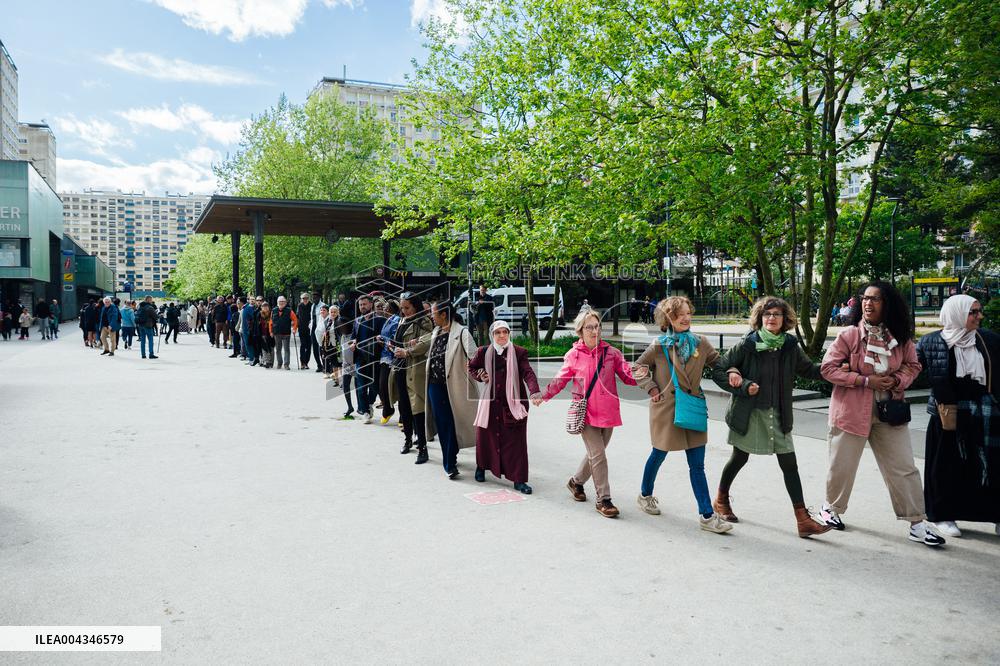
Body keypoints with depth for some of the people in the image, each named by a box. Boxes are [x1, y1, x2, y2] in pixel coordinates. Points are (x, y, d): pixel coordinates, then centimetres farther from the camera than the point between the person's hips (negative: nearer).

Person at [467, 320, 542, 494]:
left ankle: (519, 480, 7)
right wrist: (480, 376, -2)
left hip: (513, 403, -2)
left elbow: (528, 373, -15)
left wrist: (534, 392, -32)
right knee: (486, 436, 12)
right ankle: (481, 468, 38)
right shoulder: (484, 352, 3)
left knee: (516, 441, -1)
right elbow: (471, 368, 19)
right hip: (490, 401, 2)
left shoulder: (519, 352, -4)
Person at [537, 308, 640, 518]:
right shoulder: (573, 355, 0)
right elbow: (560, 380, 9)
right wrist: (543, 396, 2)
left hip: (607, 413, 3)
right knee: (598, 455, -7)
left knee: (595, 454, 15)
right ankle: (603, 499, 4)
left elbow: (627, 376, -2)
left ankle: (576, 481, 39)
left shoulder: (611, 352, 2)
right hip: (586, 413, -3)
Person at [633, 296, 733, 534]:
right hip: (665, 410, -2)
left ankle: (707, 515, 6)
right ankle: (646, 495, 40)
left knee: (697, 465, 2)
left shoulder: (701, 343, 1)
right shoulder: (659, 345, -7)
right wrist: (651, 388, -6)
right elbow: (639, 367, 4)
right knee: (658, 455, 15)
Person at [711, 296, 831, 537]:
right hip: (748, 412, -3)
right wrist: (744, 386, -19)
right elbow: (718, 371, -8)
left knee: (789, 464, 0)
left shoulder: (790, 346, -1)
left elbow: (809, 369, 13)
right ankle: (721, 500, 36)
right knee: (740, 458, 12)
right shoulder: (747, 345, -12)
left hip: (777, 415, 3)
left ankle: (803, 519, 5)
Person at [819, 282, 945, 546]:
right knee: (842, 466, 10)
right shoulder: (849, 334, -11)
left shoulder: (900, 337, 0)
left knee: (904, 469, 5)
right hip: (852, 411, -3)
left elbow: (912, 365, 13)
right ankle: (831, 508, 34)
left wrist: (897, 380, -9)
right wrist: (866, 381, -18)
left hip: (889, 412, 3)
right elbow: (828, 368, -12)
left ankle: (918, 524, 15)